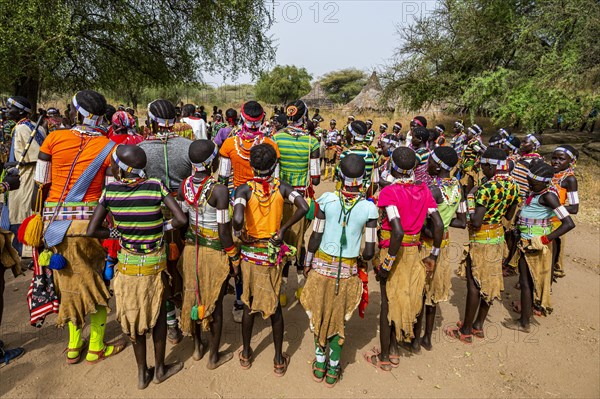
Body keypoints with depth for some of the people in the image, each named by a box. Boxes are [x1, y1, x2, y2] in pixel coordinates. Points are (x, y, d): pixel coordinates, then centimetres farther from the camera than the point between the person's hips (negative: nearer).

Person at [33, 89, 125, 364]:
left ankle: (74, 346, 31)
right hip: (88, 220, -2)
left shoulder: (53, 139, -2)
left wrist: (38, 216, 16)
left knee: (69, 282, 17)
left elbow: (40, 184, 2)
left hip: (54, 221, 3)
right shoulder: (109, 147, -6)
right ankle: (96, 348, 23)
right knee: (96, 283, 13)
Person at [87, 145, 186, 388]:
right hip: (155, 265, -1)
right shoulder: (156, 187, -15)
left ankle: (142, 374, 32)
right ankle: (159, 369, 34)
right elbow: (181, 220, -20)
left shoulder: (109, 191, -11)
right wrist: (161, 227, -3)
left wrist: (117, 232, 5)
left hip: (127, 265, 1)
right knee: (158, 314, 19)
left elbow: (91, 231, -10)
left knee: (133, 316, 18)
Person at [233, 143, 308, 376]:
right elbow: (304, 207, -21)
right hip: (274, 253, 1)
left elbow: (238, 219, -31)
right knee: (274, 304, 14)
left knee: (249, 303, 16)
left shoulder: (245, 189, -14)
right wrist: (283, 228, -11)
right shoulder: (281, 187, -8)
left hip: (250, 252, -1)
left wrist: (240, 232, -10)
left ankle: (246, 354, 34)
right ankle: (279, 360, 25)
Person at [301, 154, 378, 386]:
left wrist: (307, 264, 8)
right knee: (339, 317, 18)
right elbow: (369, 252, -11)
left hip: (322, 265, 0)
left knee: (319, 314, 20)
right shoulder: (369, 208, -12)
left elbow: (315, 238, -7)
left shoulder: (327, 200, -12)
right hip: (348, 271, 0)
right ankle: (333, 369, 32)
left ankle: (320, 364, 34)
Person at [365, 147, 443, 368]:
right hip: (414, 251, 5)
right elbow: (439, 224, -4)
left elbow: (398, 231, -29)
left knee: (388, 301, 9)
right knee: (413, 295, 24)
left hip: (392, 251, -5)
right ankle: (414, 339, 44)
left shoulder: (389, 192, -18)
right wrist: (434, 255, 6)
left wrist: (387, 263, -20)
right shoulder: (423, 190, -1)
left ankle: (385, 356, 22)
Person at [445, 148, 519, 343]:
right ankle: (478, 325, 28)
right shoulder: (513, 186, 1)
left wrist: (471, 198, -15)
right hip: (498, 237, 8)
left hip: (481, 239, -8)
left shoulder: (486, 188, -24)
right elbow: (509, 216, 14)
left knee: (474, 283, 1)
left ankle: (466, 330, 12)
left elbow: (476, 222, -27)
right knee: (490, 280, 15)